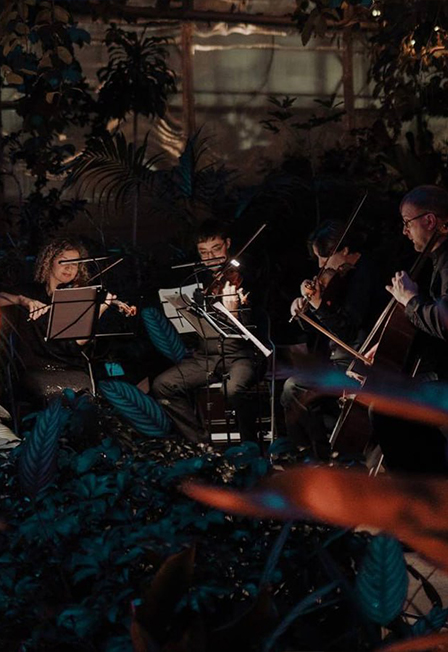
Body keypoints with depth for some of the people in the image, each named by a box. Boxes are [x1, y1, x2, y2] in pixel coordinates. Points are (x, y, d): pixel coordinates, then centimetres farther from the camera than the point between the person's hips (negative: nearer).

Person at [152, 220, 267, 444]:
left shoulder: (245, 275, 0)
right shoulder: (200, 279, 15)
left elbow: (252, 327, -7)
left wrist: (234, 312, -26)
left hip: (240, 354, -5)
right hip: (204, 356, 6)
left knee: (234, 389, -35)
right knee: (162, 385, -12)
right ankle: (200, 442, -2)